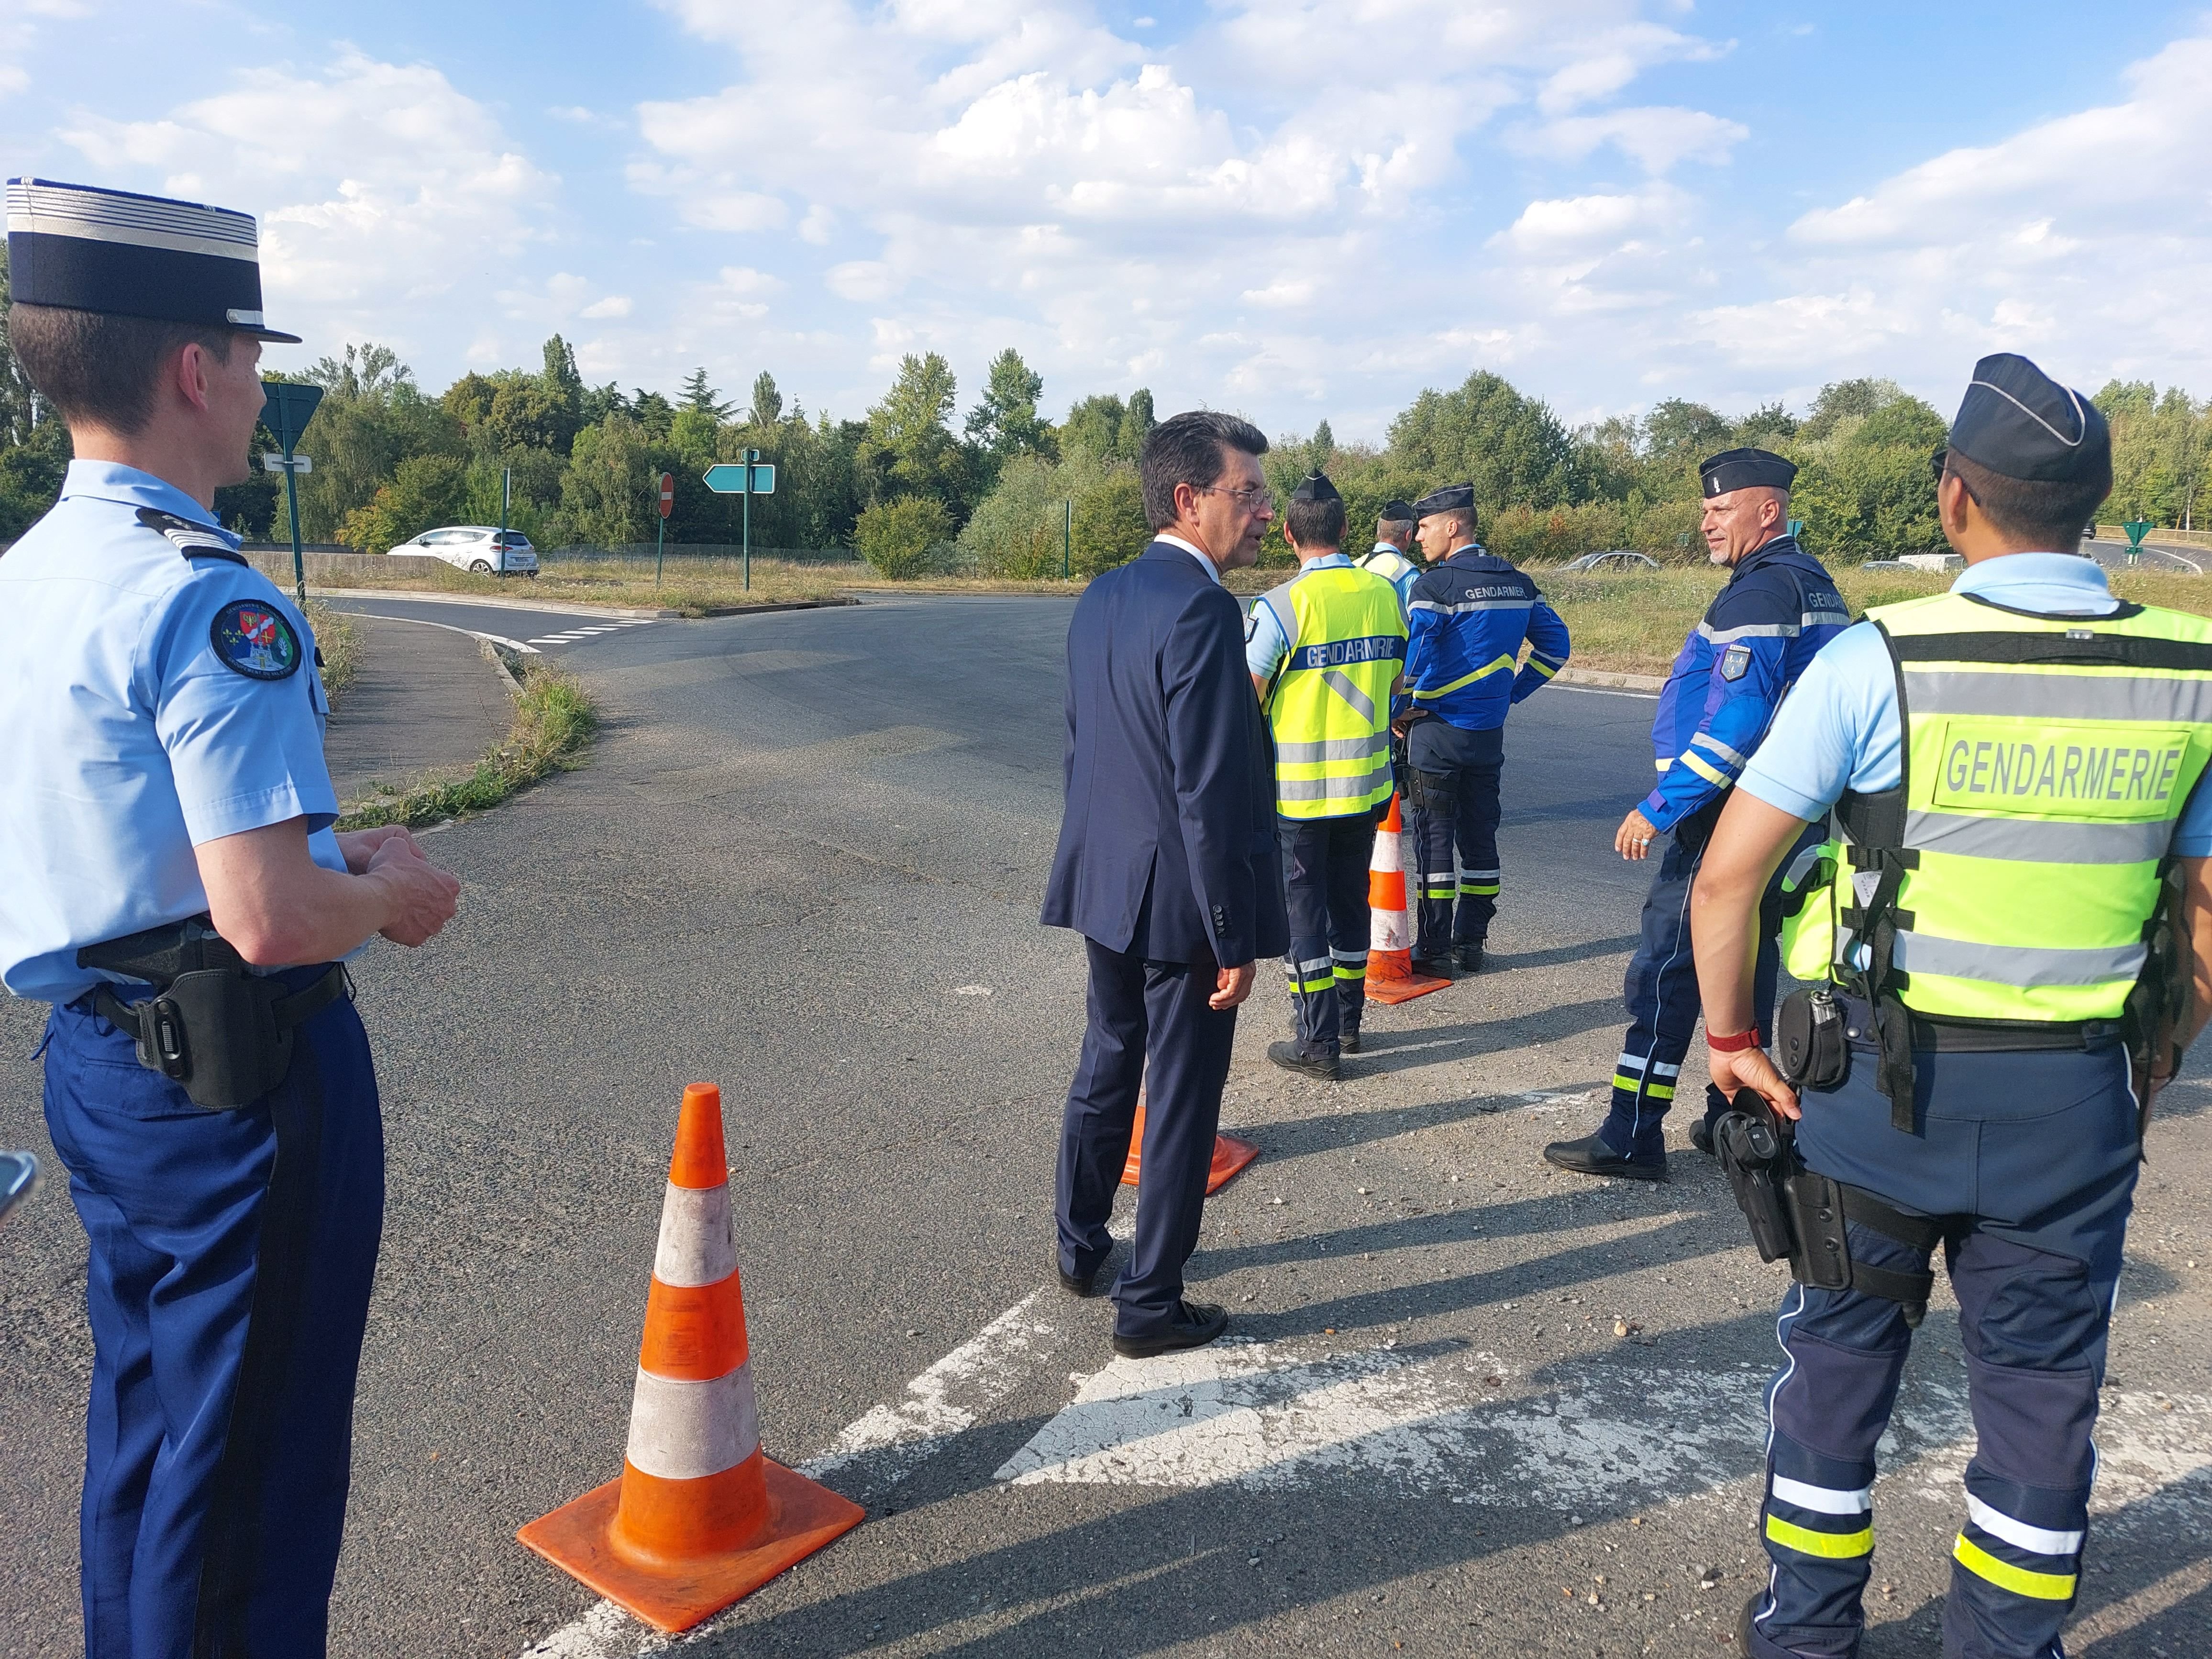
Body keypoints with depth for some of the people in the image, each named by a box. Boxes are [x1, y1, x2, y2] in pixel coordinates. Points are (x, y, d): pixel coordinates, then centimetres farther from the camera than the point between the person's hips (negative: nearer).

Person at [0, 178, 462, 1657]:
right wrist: (391, 892, -8)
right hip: (241, 1074, -9)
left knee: (144, 1427, 25)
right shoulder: (210, 605, -23)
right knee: (251, 1466, 8)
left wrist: (324, 851, 12)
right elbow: (270, 919, -28)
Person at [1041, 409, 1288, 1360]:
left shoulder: (1102, 598, 6)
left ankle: (1080, 1249, 40)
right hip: (1179, 899, -9)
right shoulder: (1202, 612, -21)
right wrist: (1236, 941, -18)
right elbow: (1211, 794, -23)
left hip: (1107, 885, 9)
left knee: (1107, 1065, 23)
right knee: (1182, 1101, 6)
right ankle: (1149, 1308, 20)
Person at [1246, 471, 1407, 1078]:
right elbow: (1399, 679, 10)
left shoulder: (1281, 605, -16)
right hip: (1367, 781, 5)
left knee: (1304, 909, 5)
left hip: (1299, 789, -5)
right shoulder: (1383, 594, 0)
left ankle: (1317, 1042, 10)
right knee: (1351, 900, 18)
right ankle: (1348, 1022, 30)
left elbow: (1247, 699, -14)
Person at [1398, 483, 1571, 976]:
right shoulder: (1517, 583, 7)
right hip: (1490, 730, 6)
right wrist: (1512, 691, 14)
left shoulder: (1434, 585, -15)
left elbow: (1410, 658, -21)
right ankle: (1471, 943, 20)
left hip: (1437, 730, -6)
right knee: (1479, 835, 13)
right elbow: (1555, 644, 12)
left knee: (1436, 837, 1)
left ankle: (1433, 950, 5)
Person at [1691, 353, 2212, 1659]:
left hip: (1884, 1077, -2)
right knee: (2044, 1386, 17)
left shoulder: (1881, 658, -13)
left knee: (1842, 1355, 16)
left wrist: (1731, 1035, -1)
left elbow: (1728, 875, -14)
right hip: (2075, 1103, 2)